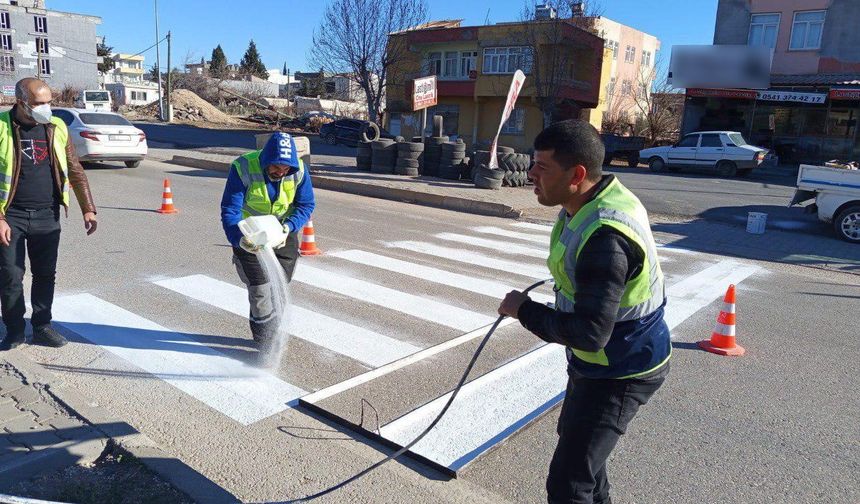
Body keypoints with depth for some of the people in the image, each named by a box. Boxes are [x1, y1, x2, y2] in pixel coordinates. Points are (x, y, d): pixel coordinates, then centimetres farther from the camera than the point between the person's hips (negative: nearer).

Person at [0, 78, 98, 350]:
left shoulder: (57, 128, 4)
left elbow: (75, 172, 7)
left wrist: (88, 209, 1)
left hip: (47, 216, 3)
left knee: (46, 274, 9)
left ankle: (42, 326, 23)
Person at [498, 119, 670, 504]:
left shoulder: (604, 238, -36)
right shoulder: (591, 201, -4)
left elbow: (589, 333, -36)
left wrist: (524, 310, -25)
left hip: (620, 373, -11)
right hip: (599, 360, 11)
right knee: (574, 434, 32)